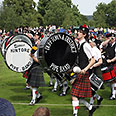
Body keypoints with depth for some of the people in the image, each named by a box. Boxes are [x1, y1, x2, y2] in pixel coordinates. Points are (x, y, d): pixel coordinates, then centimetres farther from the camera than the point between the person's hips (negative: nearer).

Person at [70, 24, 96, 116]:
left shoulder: (85, 45, -12)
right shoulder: (78, 45, 13)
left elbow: (93, 60, -14)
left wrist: (85, 69, -24)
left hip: (82, 73, -9)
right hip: (77, 72, 9)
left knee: (75, 94, -9)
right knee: (77, 95, 12)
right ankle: (91, 108, 28)